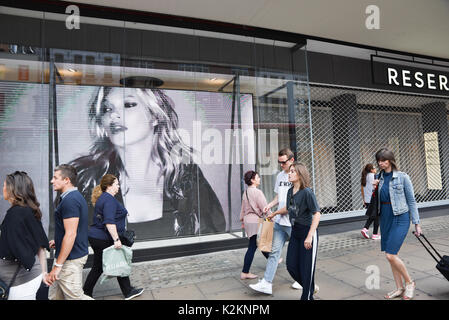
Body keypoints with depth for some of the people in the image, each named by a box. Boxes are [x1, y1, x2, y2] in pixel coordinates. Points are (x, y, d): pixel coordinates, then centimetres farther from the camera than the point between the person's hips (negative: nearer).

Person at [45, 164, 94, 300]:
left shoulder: (70, 200, -21)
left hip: (70, 259, -10)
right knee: (54, 296, 18)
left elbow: (71, 234, -25)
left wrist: (57, 265, -22)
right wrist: (58, 241, 22)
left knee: (75, 296, 1)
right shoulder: (76, 196, 12)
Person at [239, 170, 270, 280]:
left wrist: (242, 219, 26)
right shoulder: (257, 192, -16)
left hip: (248, 220, 9)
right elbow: (264, 208, -16)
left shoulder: (245, 193, 10)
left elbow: (243, 208, 17)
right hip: (256, 222, -9)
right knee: (252, 247, -2)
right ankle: (245, 273, 3)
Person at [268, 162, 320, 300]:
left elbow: (317, 214, -19)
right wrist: (274, 213, 37)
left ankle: (307, 296, 24)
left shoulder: (307, 192, -17)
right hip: (295, 232, 7)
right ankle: (309, 287, 35)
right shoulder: (290, 191, 5)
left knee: (306, 268, 3)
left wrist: (309, 236, -23)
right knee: (291, 265, 10)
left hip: (308, 232, -7)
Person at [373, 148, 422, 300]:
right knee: (391, 255, 12)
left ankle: (409, 282, 15)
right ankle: (400, 288, 27)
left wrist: (416, 223, -4)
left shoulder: (402, 177, -7)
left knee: (391, 255, -11)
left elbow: (411, 201, -4)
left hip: (400, 218, -6)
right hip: (385, 218, 6)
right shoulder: (380, 178, 7)